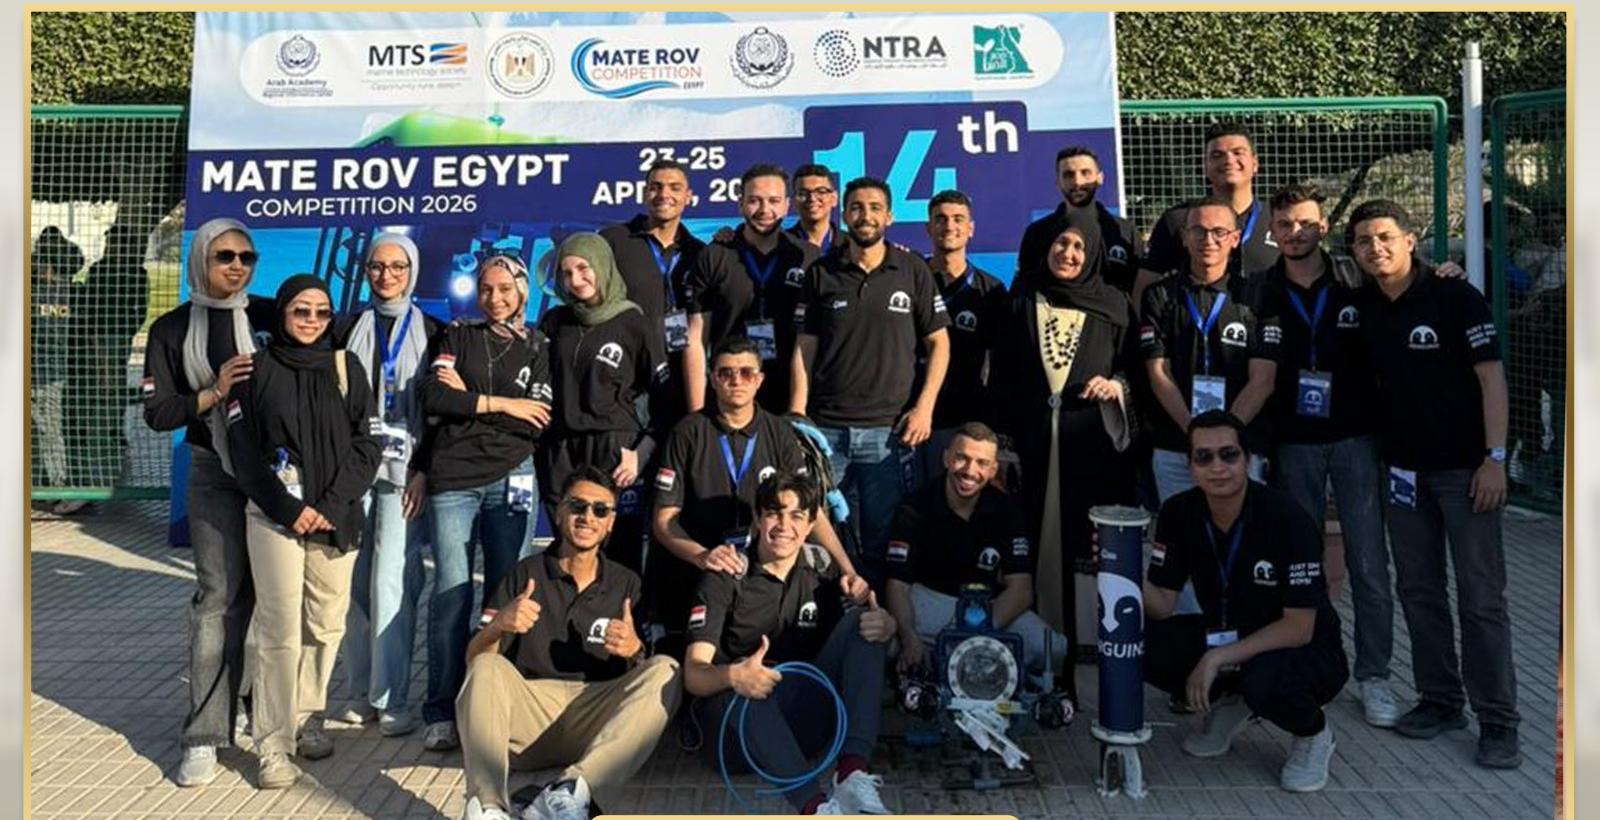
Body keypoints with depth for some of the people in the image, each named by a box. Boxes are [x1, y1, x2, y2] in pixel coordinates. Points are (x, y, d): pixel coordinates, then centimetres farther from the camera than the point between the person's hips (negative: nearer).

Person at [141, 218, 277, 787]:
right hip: (217, 476, -1)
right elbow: (158, 413, 1)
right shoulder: (172, 329, 5)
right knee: (220, 598, -7)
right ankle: (203, 738, -2)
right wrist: (214, 392, -13)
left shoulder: (271, 315, 4)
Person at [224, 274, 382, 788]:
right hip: (275, 518, -2)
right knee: (281, 632, -6)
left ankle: (305, 716, 25)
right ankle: (273, 746, 1)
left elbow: (368, 445, 4)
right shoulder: (258, 370, 6)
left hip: (338, 520, 2)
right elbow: (244, 451, 1)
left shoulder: (347, 368, 9)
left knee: (326, 625, 5)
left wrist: (331, 505, -7)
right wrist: (287, 508, -9)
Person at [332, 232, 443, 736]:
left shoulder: (431, 332, 6)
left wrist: (426, 471, -8)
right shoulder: (351, 330, 15)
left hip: (403, 471, -3)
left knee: (391, 584, -8)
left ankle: (391, 699, 0)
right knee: (355, 584, 2)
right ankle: (362, 693, 13)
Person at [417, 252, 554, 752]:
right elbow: (432, 396, -3)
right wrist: (500, 403, -4)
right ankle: (442, 714, 3)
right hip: (451, 480, 0)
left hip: (511, 480, 0)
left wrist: (468, 399, -3)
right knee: (451, 593, -5)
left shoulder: (539, 348, 12)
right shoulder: (457, 337, 14)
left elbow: (539, 421, -2)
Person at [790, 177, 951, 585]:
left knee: (881, 540, 5)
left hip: (888, 429, -1)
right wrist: (796, 414, -3)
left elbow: (938, 342, 7)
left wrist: (924, 407, -4)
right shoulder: (821, 273, 6)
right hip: (825, 427, 1)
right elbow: (804, 347, 5)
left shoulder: (913, 271, 5)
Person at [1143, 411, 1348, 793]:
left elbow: (1299, 628, -24)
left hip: (1305, 650, -4)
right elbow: (1163, 604, -9)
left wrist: (1217, 659, -29)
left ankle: (1314, 732, 0)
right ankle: (1230, 703, 9)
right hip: (1226, 636, 5)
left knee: (1265, 682, -38)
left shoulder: (1287, 519, -25)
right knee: (1144, 644, -20)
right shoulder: (1179, 513, -10)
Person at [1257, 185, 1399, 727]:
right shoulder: (1261, 292, 2)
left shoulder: (1356, 282, 0)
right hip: (1293, 444, 1)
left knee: (1368, 564, 1)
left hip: (1355, 438, -1)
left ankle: (1373, 676, 13)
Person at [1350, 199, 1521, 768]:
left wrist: (1494, 458, -15)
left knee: (1482, 597, -2)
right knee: (1418, 590, 11)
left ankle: (1498, 721, 6)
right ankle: (1439, 701, 23)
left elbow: (1491, 377, -10)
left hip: (1464, 466, -5)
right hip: (1403, 468, 5)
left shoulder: (1455, 298, -9)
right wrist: (1375, 453, 6)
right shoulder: (1365, 309, 6)